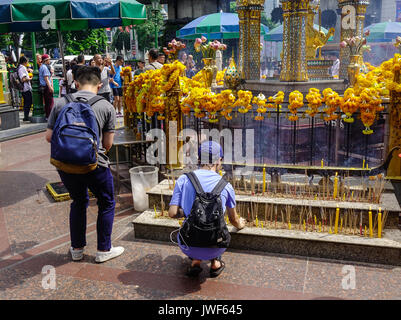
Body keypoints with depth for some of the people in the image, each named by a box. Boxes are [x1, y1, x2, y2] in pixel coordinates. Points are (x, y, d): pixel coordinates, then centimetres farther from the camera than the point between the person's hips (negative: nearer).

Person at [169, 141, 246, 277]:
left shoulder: (183, 179, -2)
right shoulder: (226, 185, 2)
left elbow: (172, 213, -6)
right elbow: (233, 219, 17)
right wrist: (239, 224, 43)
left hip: (189, 247, 0)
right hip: (215, 248, 1)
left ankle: (195, 261, 15)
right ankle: (215, 262, 20)